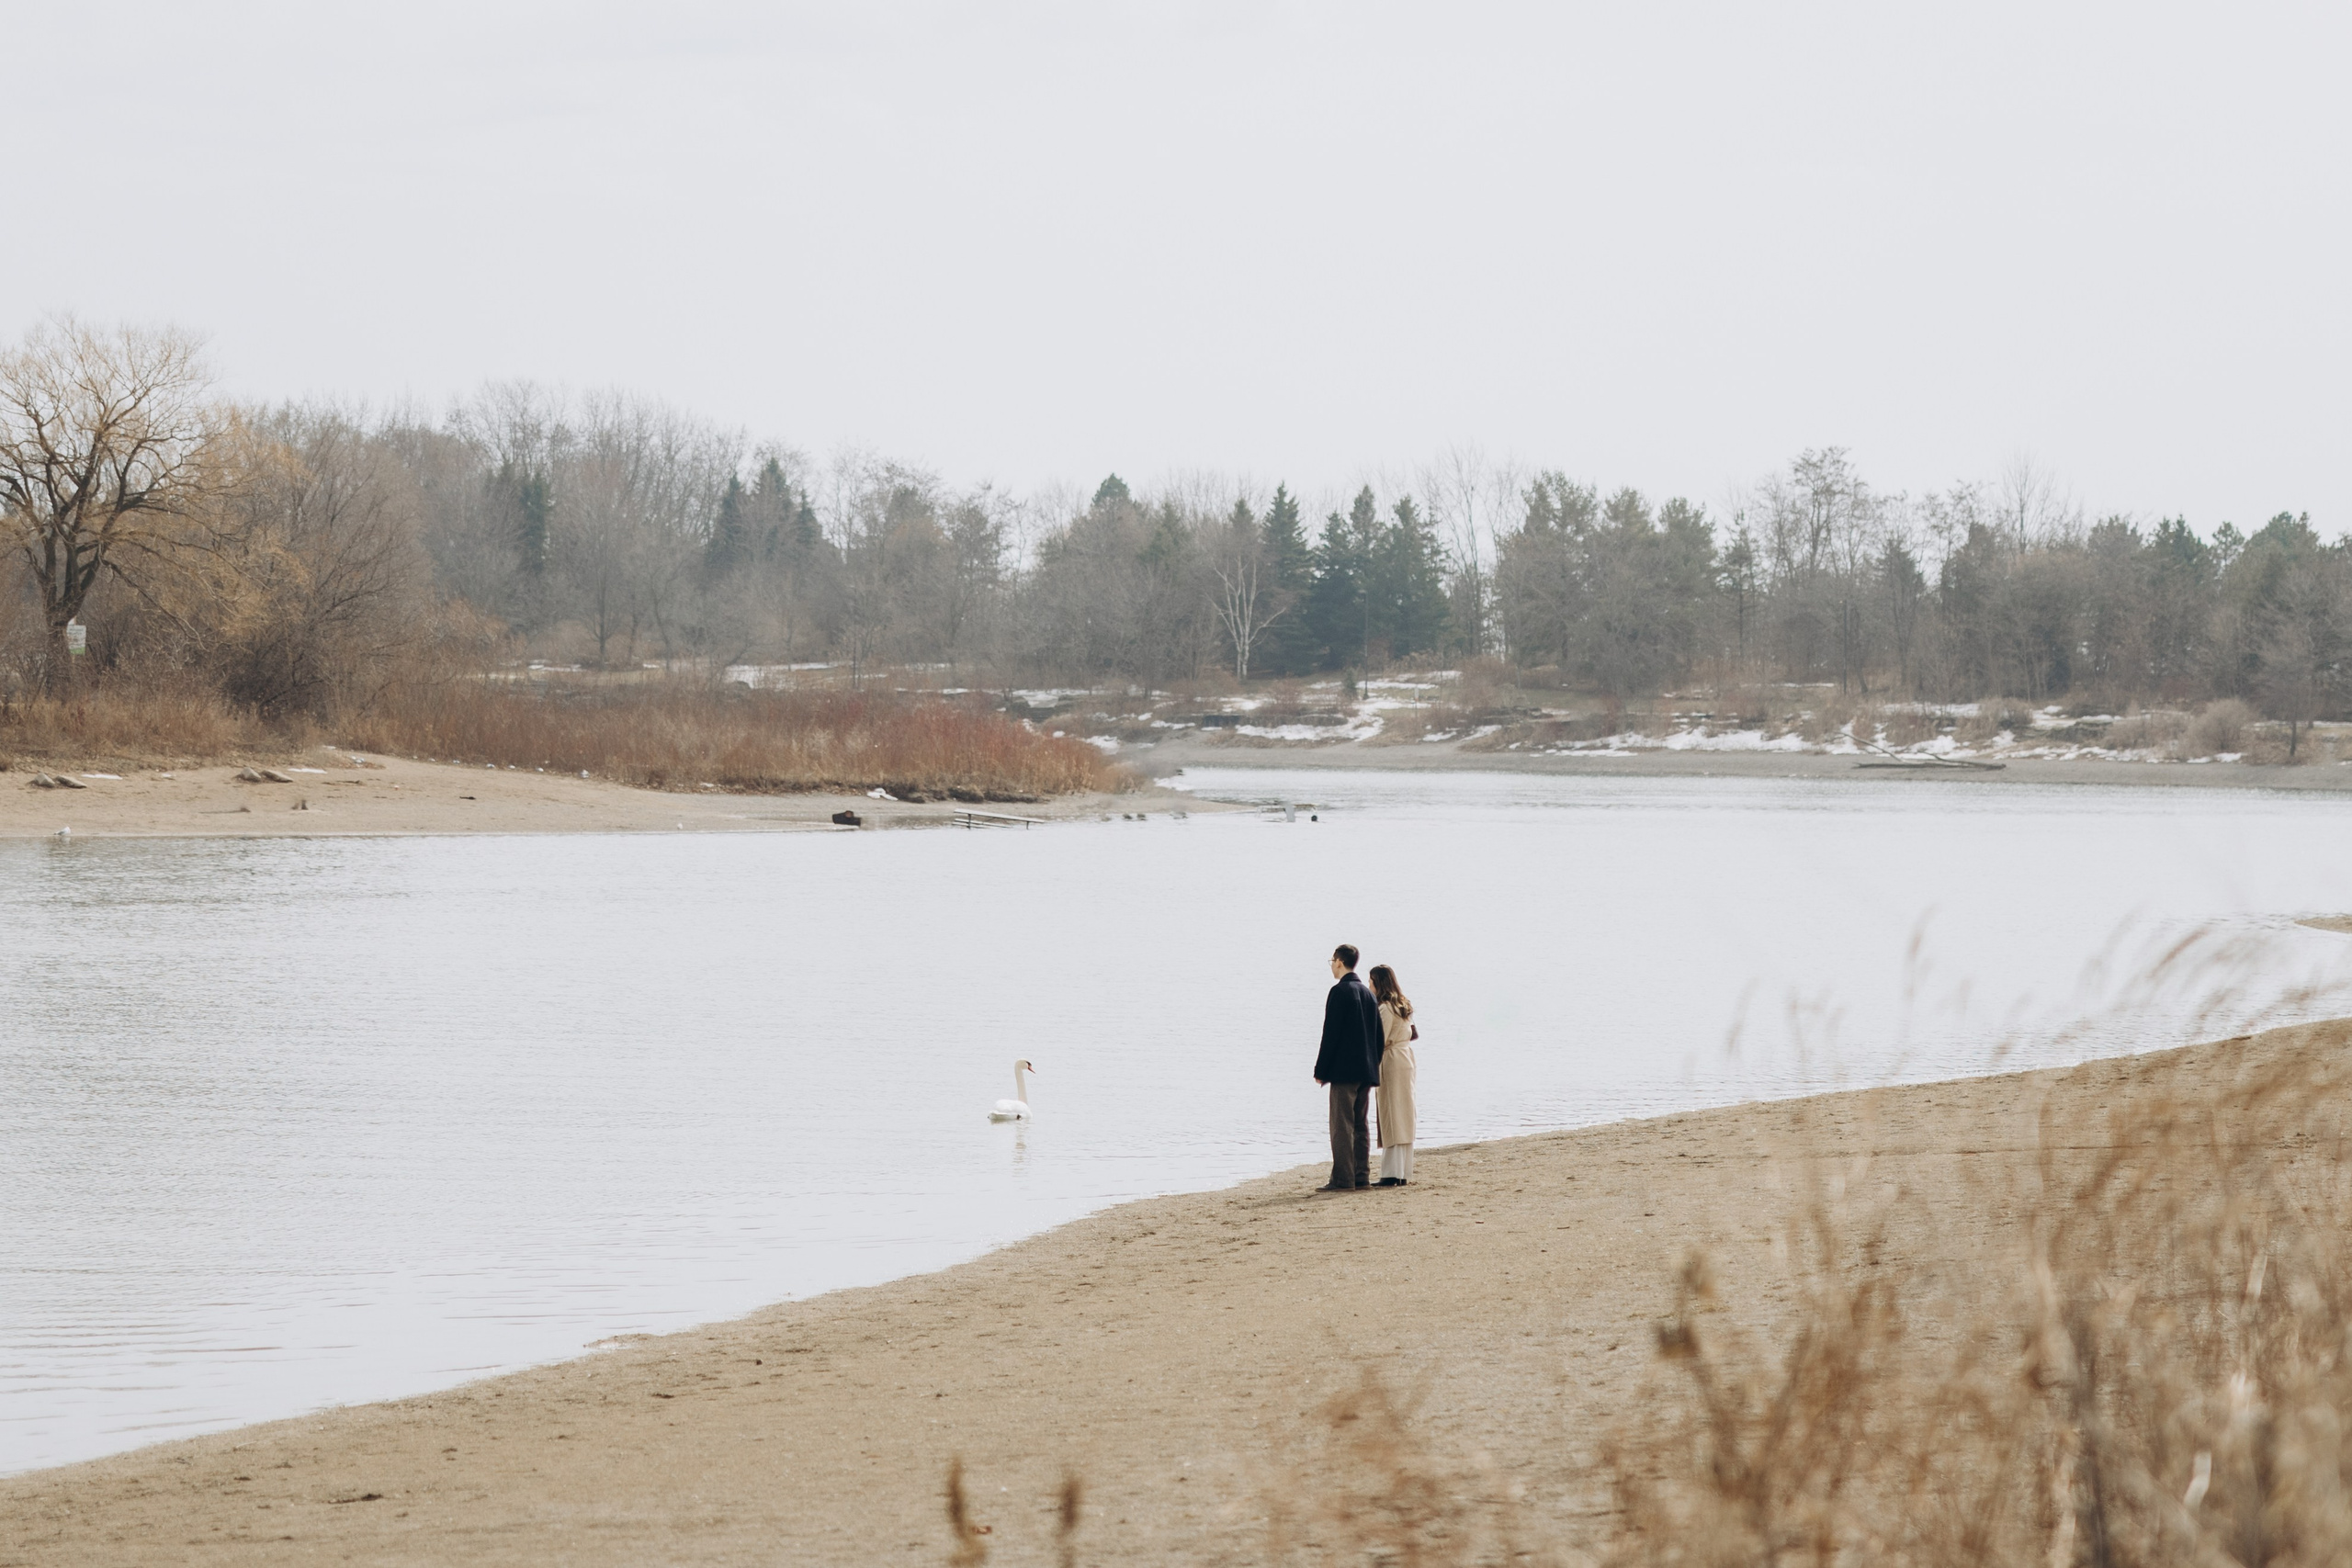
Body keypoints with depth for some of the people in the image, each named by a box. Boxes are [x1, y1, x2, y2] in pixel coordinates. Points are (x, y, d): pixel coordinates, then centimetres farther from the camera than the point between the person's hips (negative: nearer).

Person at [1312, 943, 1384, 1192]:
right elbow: (1378, 1036, 16)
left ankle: (1343, 1179, -11)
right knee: (1360, 1125, 11)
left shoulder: (1340, 991, -11)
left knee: (1342, 1125, -8)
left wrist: (1321, 1070, -11)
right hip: (1367, 1069, 8)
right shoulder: (1368, 994, 15)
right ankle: (1361, 1177, 11)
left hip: (1344, 1070, -8)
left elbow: (1331, 1033, -14)